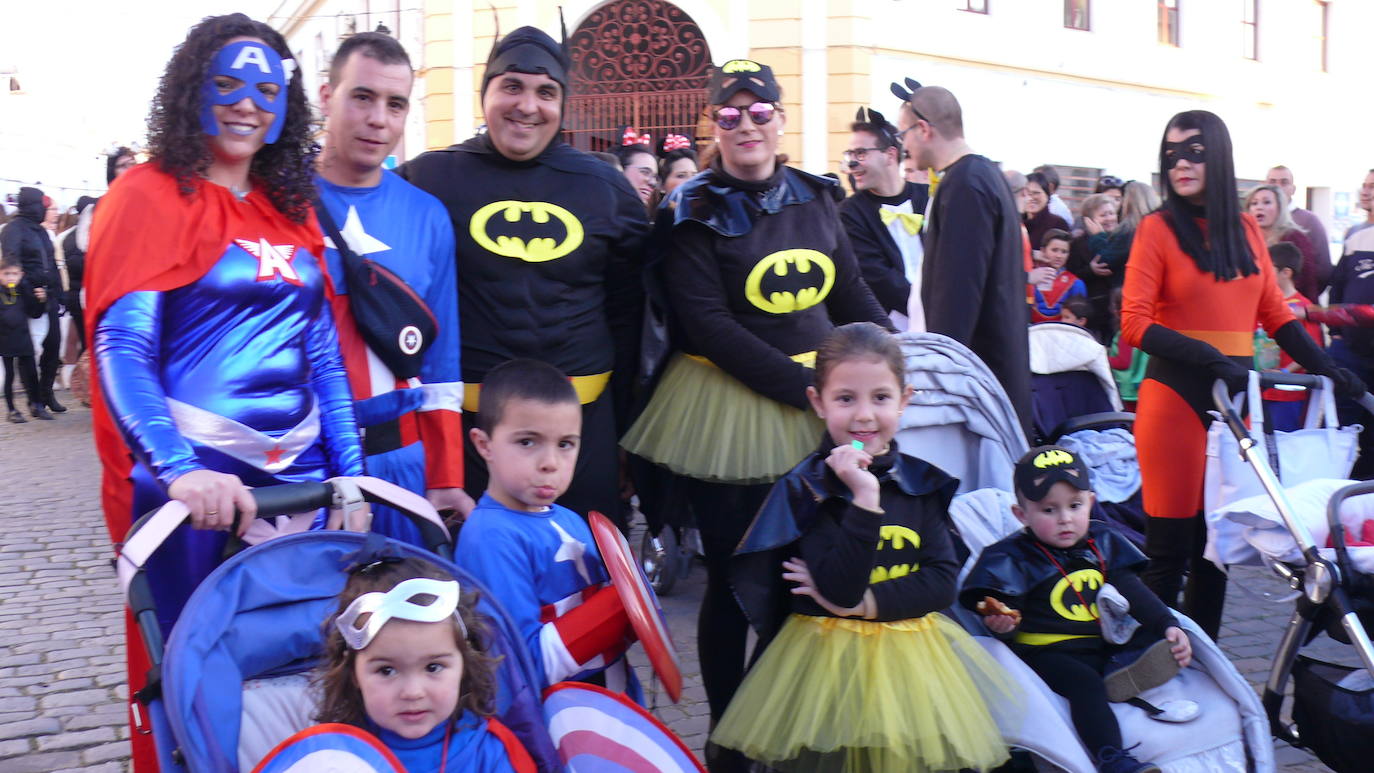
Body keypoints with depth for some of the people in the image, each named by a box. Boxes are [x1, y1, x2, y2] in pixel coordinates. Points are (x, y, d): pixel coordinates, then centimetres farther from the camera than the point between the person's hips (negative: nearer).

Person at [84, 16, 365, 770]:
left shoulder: (293, 207, 12)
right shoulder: (148, 195, -5)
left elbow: (322, 351, 11)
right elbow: (119, 348, -14)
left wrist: (349, 474, 4)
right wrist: (178, 469, -28)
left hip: (298, 477, 5)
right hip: (190, 481, -5)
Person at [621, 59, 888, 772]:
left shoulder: (814, 199, 10)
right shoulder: (693, 212, -5)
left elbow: (853, 297, 12)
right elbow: (708, 325, -13)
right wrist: (805, 386, -18)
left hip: (822, 400, 4)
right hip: (729, 406, -4)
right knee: (733, 578, 4)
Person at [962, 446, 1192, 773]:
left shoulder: (1102, 542, 10)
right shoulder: (1012, 558, -4)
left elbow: (1134, 593, 10)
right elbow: (1009, 614, -9)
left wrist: (1168, 625, -4)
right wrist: (1001, 623, -34)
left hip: (1107, 643, 7)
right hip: (1050, 652, -6)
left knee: (1157, 639, -9)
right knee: (1083, 682, -32)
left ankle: (1118, 676, -33)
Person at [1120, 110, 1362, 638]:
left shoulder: (1246, 230, 12)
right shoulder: (1158, 228, -3)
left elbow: (1274, 314, 14)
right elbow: (1134, 324, -12)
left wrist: (1327, 369, 1)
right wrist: (1209, 358, -22)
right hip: (1175, 396, -5)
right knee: (1170, 546, -3)